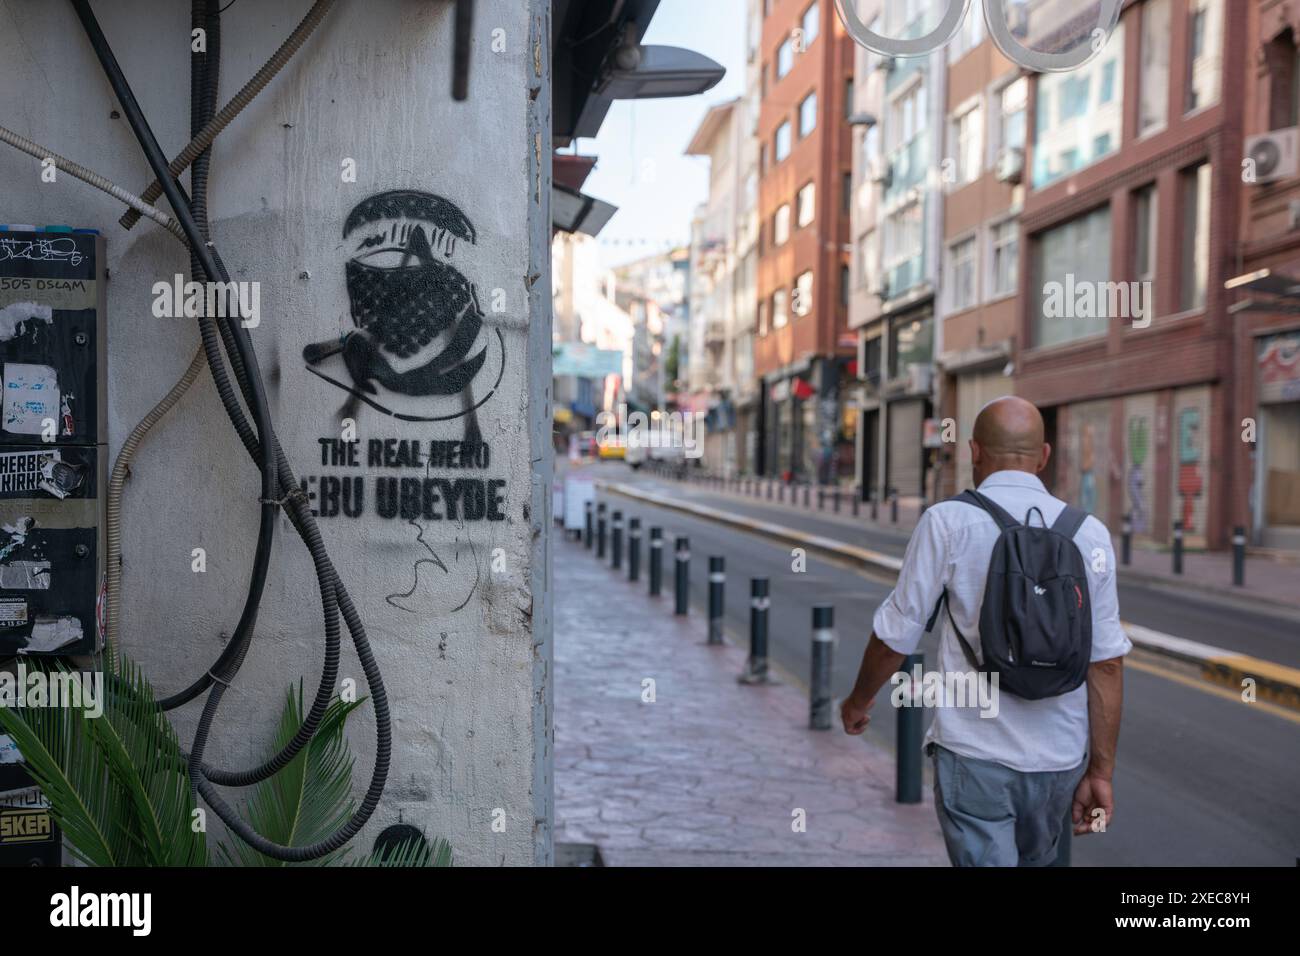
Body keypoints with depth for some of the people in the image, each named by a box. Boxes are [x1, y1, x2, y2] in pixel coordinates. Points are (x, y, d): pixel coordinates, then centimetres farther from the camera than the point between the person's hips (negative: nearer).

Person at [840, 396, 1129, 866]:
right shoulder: (1090, 533, 0)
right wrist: (1101, 772, 6)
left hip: (974, 756, -4)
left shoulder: (948, 521, -9)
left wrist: (859, 700, 14)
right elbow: (1107, 663, -1)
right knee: (1037, 860, 25)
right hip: (1061, 759, 4)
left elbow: (895, 637, -5)